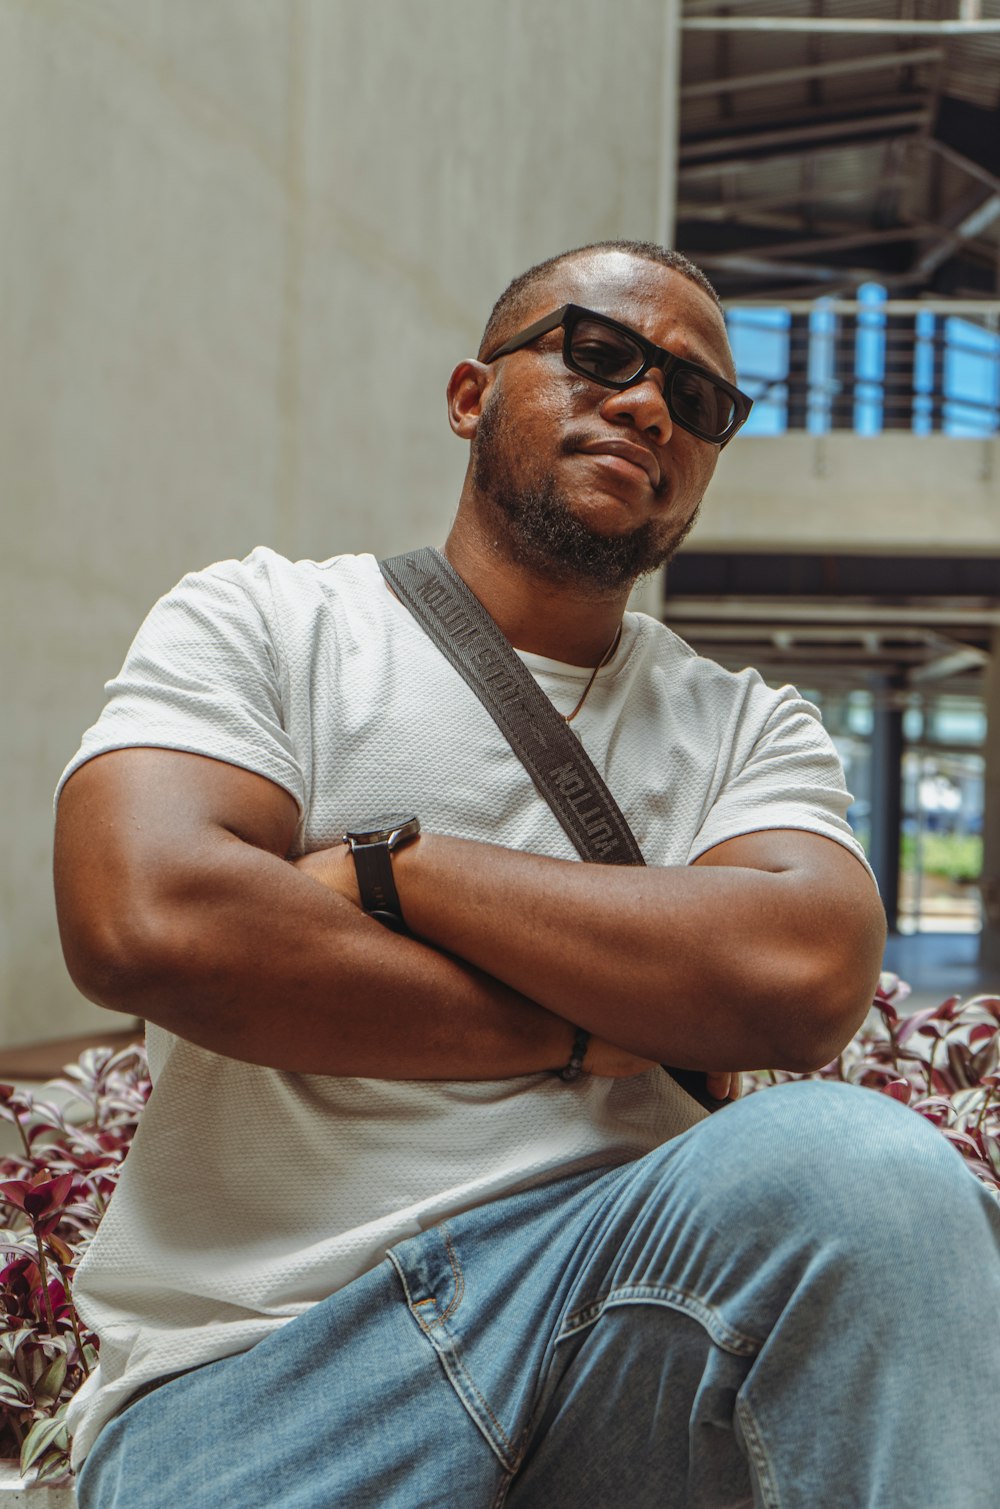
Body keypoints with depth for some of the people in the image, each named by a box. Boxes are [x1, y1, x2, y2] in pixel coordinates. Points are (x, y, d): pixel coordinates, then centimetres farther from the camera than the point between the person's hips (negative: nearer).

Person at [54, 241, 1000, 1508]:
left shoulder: (749, 727, 13)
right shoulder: (260, 622, 6)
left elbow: (805, 977, -9)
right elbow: (148, 925, -13)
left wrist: (389, 866, -9)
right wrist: (595, 1031, -8)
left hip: (617, 1272, 3)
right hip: (253, 1368, -2)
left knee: (854, 1154, -27)